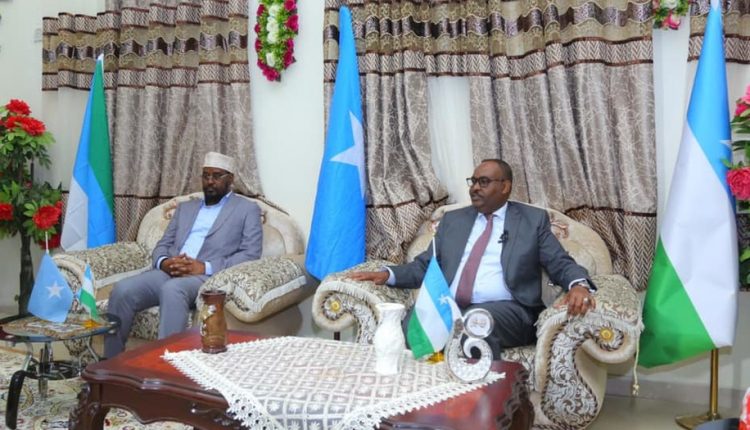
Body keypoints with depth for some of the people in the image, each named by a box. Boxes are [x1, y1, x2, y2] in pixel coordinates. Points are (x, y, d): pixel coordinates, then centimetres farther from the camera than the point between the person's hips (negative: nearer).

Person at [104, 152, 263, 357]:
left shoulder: (247, 209, 11)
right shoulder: (185, 208, 28)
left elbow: (251, 255, -2)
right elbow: (162, 245, 22)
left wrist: (205, 267, -14)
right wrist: (163, 262, -5)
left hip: (207, 278, -5)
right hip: (168, 273, 5)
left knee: (172, 289, -38)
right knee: (122, 290, -23)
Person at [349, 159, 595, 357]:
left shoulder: (533, 219, 13)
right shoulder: (453, 219, 22)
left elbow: (561, 264, 7)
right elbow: (424, 266, 19)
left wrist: (579, 285, -17)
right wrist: (388, 274, 1)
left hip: (505, 310, -2)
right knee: (410, 324, -31)